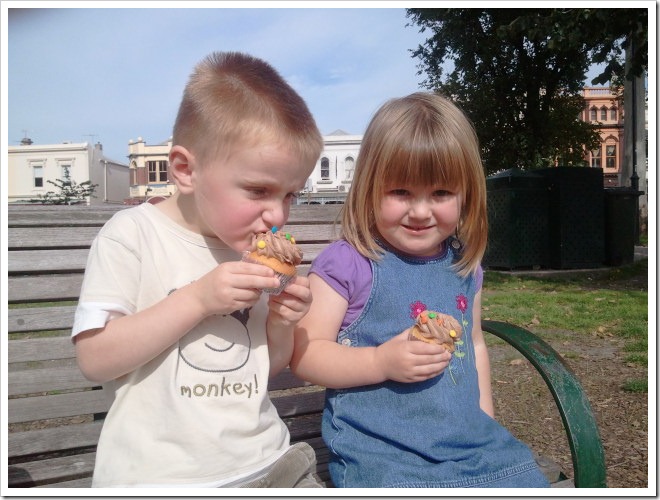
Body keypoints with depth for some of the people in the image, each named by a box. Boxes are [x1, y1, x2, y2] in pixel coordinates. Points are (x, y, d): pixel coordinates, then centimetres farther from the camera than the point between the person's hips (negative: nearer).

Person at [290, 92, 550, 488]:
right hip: (381, 451, -5)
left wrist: (486, 419, 16)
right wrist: (382, 362, -22)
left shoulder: (465, 266, 7)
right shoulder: (346, 264, -12)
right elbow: (303, 353, -12)